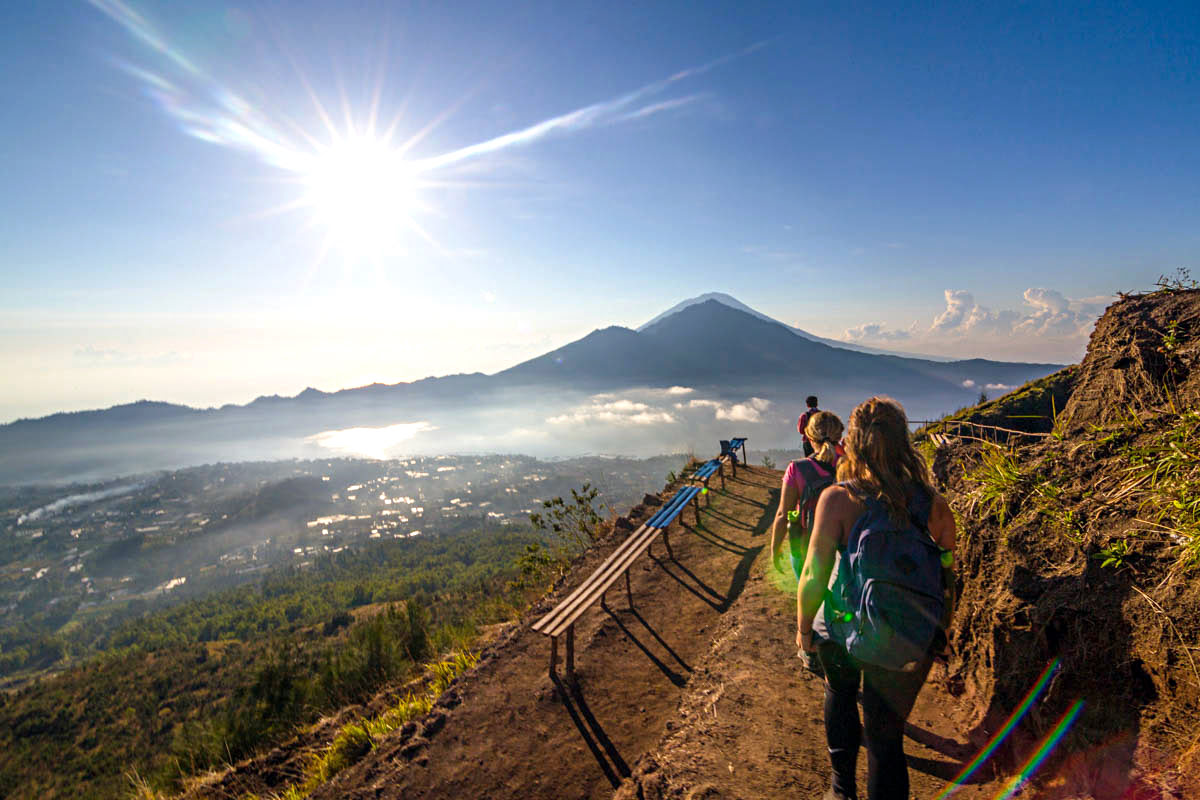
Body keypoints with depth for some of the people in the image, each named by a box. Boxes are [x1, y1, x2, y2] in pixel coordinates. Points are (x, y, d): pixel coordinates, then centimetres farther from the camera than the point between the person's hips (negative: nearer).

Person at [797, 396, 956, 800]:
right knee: (887, 735, 19)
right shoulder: (935, 505, -11)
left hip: (843, 634, -1)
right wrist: (940, 632, 19)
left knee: (839, 695, 30)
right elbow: (948, 579, 1)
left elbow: (814, 575, -17)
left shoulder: (837, 499, -21)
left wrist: (804, 627, 0)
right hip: (911, 648, 1)